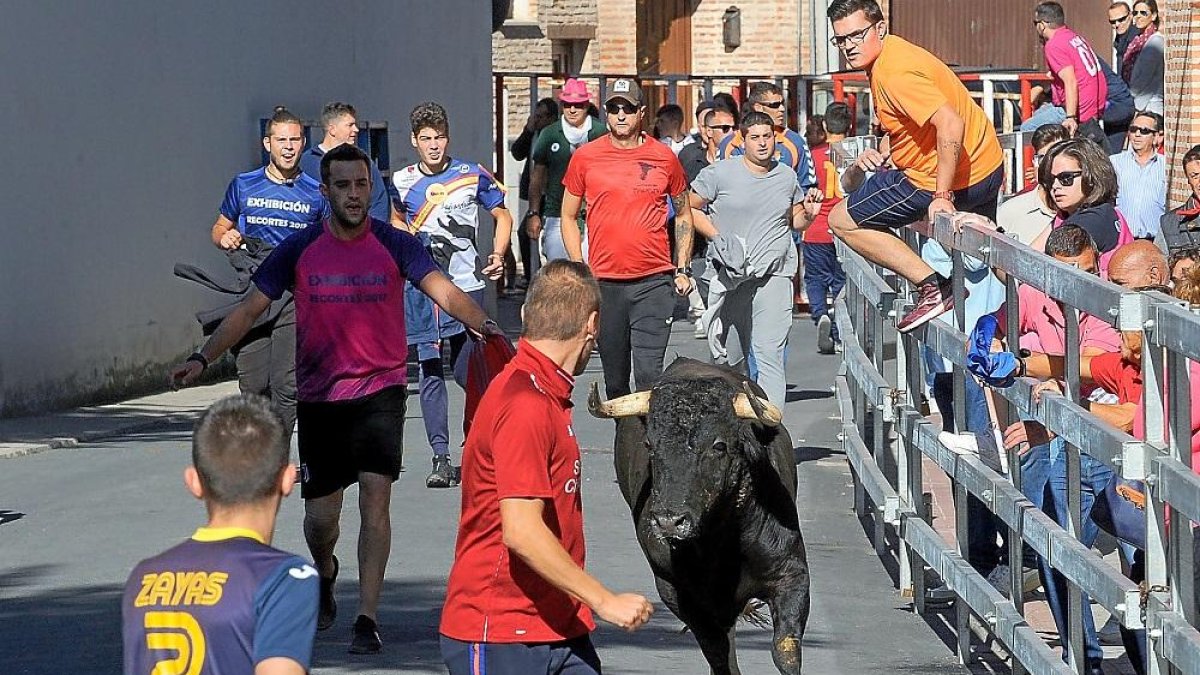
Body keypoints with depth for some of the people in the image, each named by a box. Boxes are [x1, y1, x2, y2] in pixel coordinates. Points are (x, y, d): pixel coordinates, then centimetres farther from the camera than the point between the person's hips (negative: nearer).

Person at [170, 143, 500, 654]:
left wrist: (483, 324, -34)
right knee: (320, 516, 7)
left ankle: (367, 618, -10)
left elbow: (443, 290, -14)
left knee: (375, 496, -15)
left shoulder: (395, 245, -3)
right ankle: (324, 574, 42)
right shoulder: (299, 250, -1)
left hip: (380, 390, -1)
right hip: (319, 397, 1)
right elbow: (250, 309, 0)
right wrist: (203, 358, -10)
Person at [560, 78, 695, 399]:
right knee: (615, 378, 10)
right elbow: (569, 218, 11)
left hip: (654, 280, -1)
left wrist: (683, 270, 7)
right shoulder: (585, 157, 3)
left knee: (648, 373, -12)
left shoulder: (664, 157, 4)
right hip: (604, 282, 1)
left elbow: (683, 215, 15)